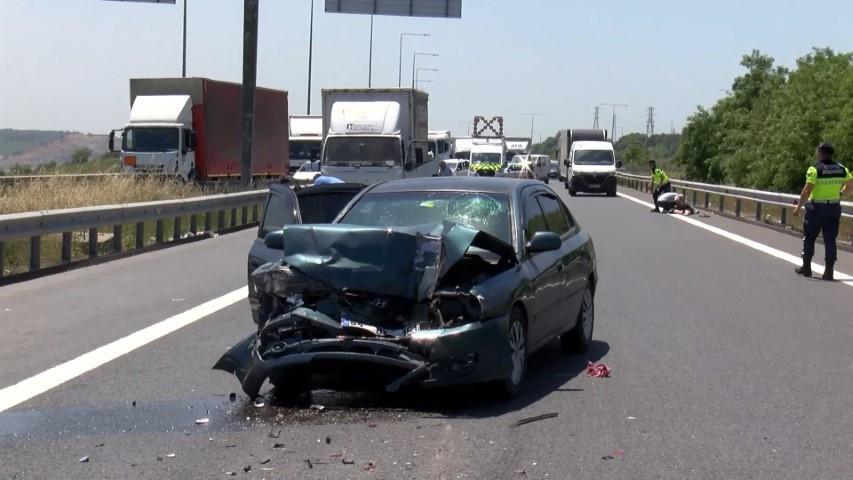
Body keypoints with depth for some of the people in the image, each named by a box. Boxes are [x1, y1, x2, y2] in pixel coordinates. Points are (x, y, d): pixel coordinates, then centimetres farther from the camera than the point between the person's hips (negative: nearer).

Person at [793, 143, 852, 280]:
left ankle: (806, 267, 18)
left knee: (809, 237, 11)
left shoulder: (815, 169, -14)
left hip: (817, 207, -4)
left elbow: (807, 189, -18)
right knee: (830, 239, 6)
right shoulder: (841, 169, 3)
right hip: (834, 207, 4)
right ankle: (829, 271, 2)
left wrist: (799, 206, -13)